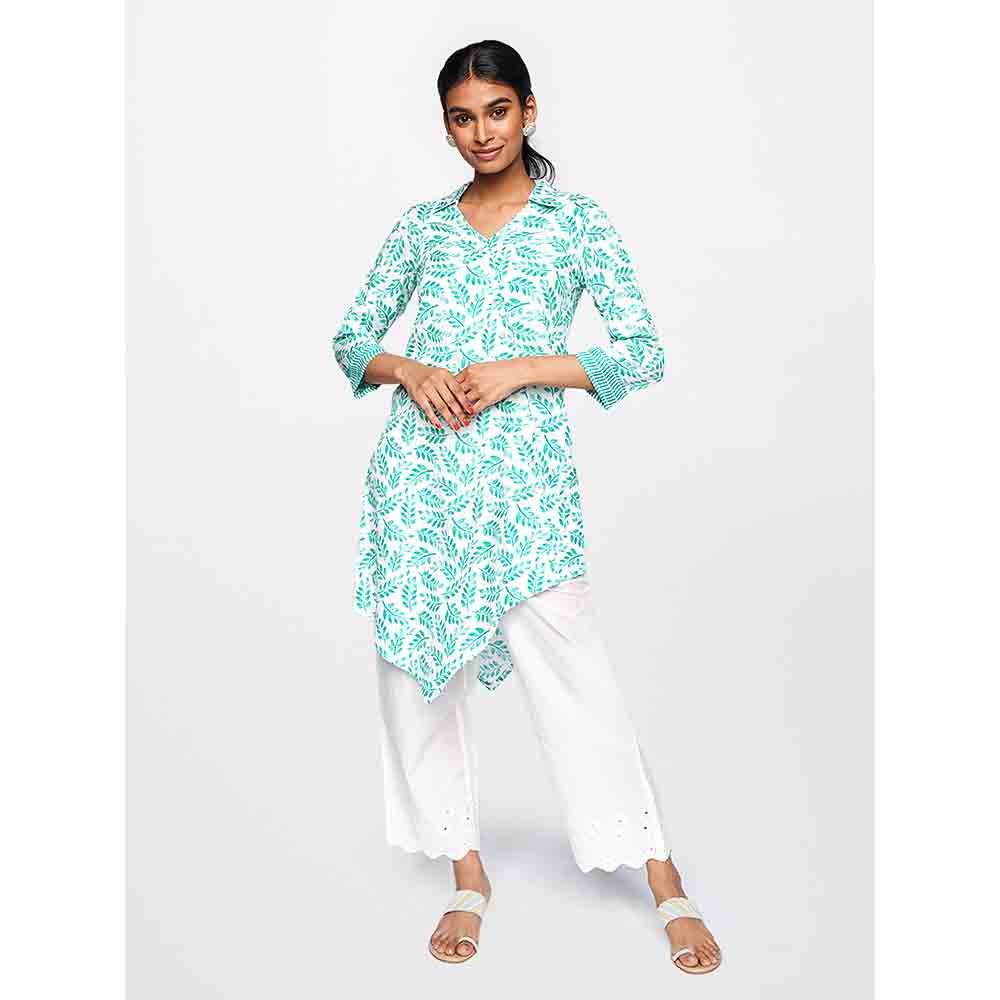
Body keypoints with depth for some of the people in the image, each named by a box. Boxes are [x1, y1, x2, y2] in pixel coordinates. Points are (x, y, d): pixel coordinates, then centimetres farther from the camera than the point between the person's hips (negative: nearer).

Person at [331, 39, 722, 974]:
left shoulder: (577, 220, 6)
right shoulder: (421, 225, 13)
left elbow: (645, 352, -1)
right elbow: (351, 338, 16)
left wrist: (521, 369, -10)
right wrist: (409, 368, -6)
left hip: (523, 470, -3)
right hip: (418, 464, 4)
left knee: (571, 670, -6)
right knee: (417, 665, 6)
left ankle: (666, 884, 9)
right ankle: (467, 875, 23)